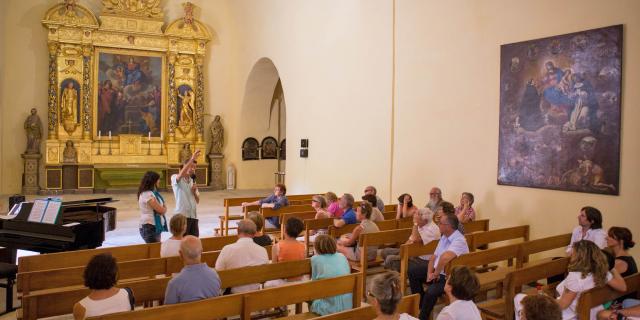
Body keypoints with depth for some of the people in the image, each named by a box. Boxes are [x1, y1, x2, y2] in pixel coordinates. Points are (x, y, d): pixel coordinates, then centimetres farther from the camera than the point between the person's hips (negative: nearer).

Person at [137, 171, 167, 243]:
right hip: (150, 227, -10)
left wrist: (163, 207, -7)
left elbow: (161, 209, 13)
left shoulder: (152, 193, 13)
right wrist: (164, 207, 4)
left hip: (155, 227, 10)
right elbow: (161, 210, -16)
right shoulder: (148, 195, -17)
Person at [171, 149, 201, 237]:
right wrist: (192, 159, -30)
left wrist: (194, 191, -3)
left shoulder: (193, 181, 17)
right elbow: (181, 174, -28)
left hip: (193, 216, 6)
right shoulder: (175, 178, -1)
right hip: (182, 216, -6)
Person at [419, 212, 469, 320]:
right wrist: (430, 273, -3)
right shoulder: (444, 237, 6)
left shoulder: (459, 241, -25)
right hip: (438, 272, 10)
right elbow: (434, 256, 12)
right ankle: (421, 304, 18)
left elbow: (445, 257, -42)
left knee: (431, 291, -32)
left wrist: (436, 274, -29)